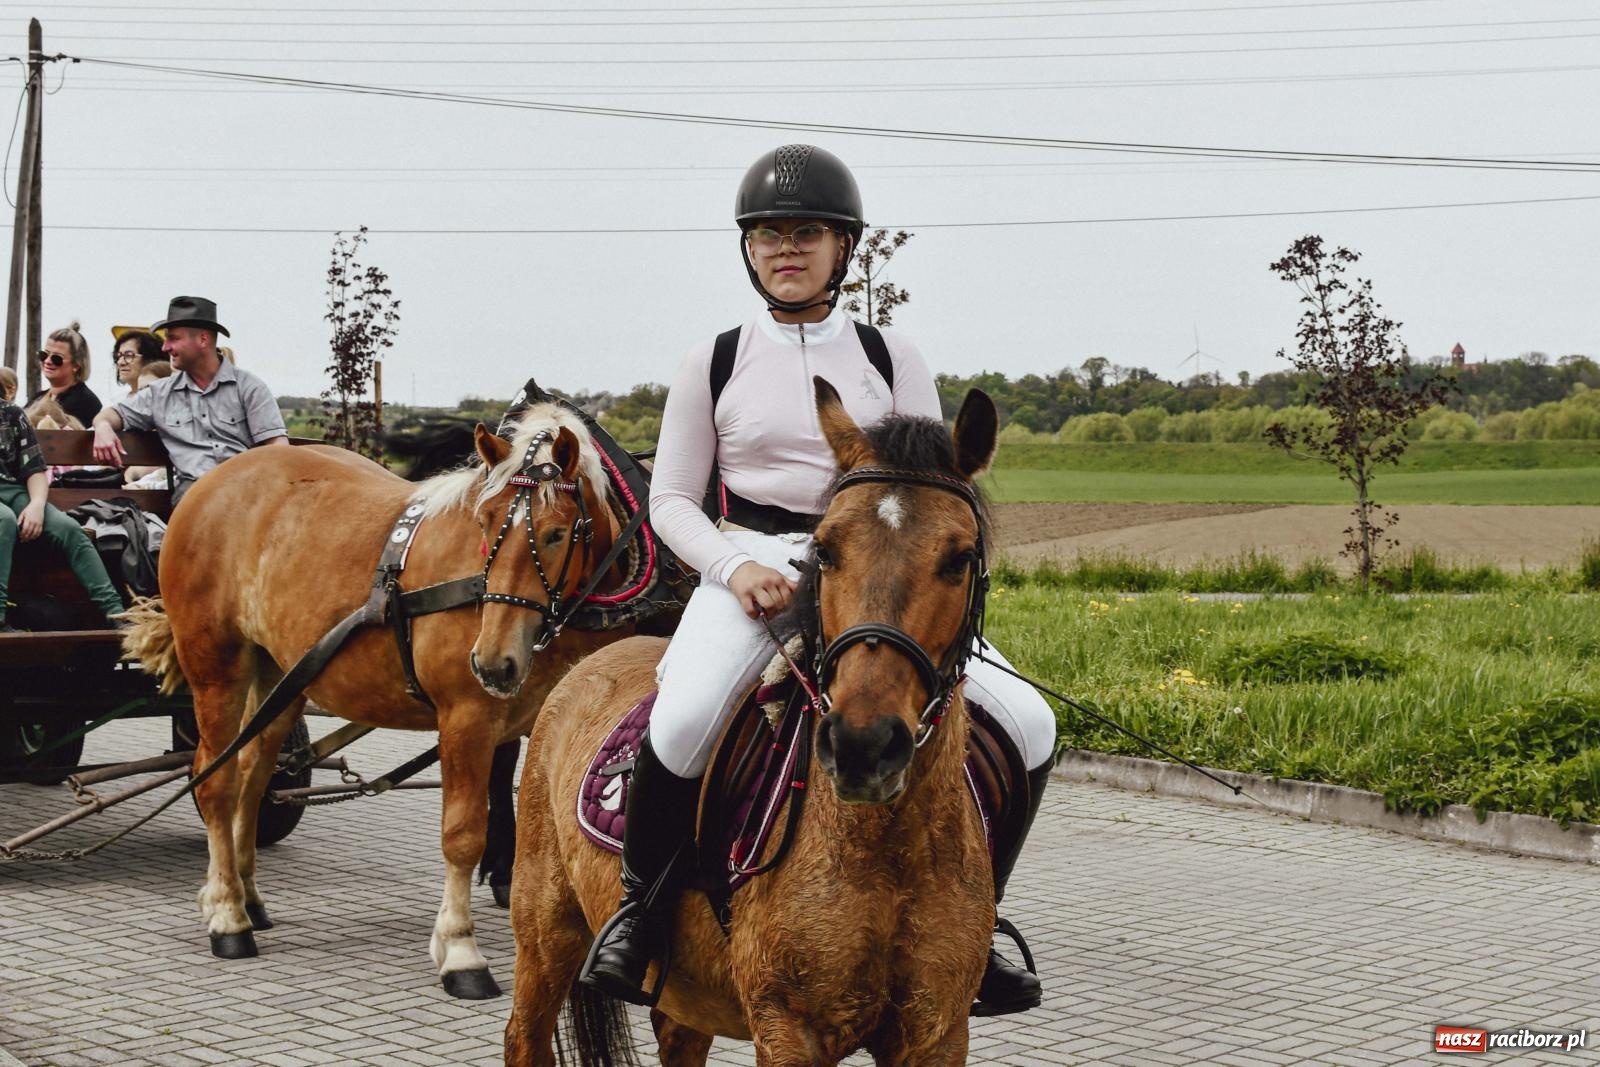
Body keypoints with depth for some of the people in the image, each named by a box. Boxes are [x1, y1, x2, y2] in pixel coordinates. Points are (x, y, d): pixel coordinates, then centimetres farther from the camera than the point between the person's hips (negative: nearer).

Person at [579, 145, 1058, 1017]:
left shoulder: (891, 358, 10)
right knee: (683, 720, -35)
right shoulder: (715, 363, 7)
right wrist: (737, 566, -13)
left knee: (1027, 724, -13)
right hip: (748, 569, -2)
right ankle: (641, 904, -8)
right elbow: (670, 499, 7)